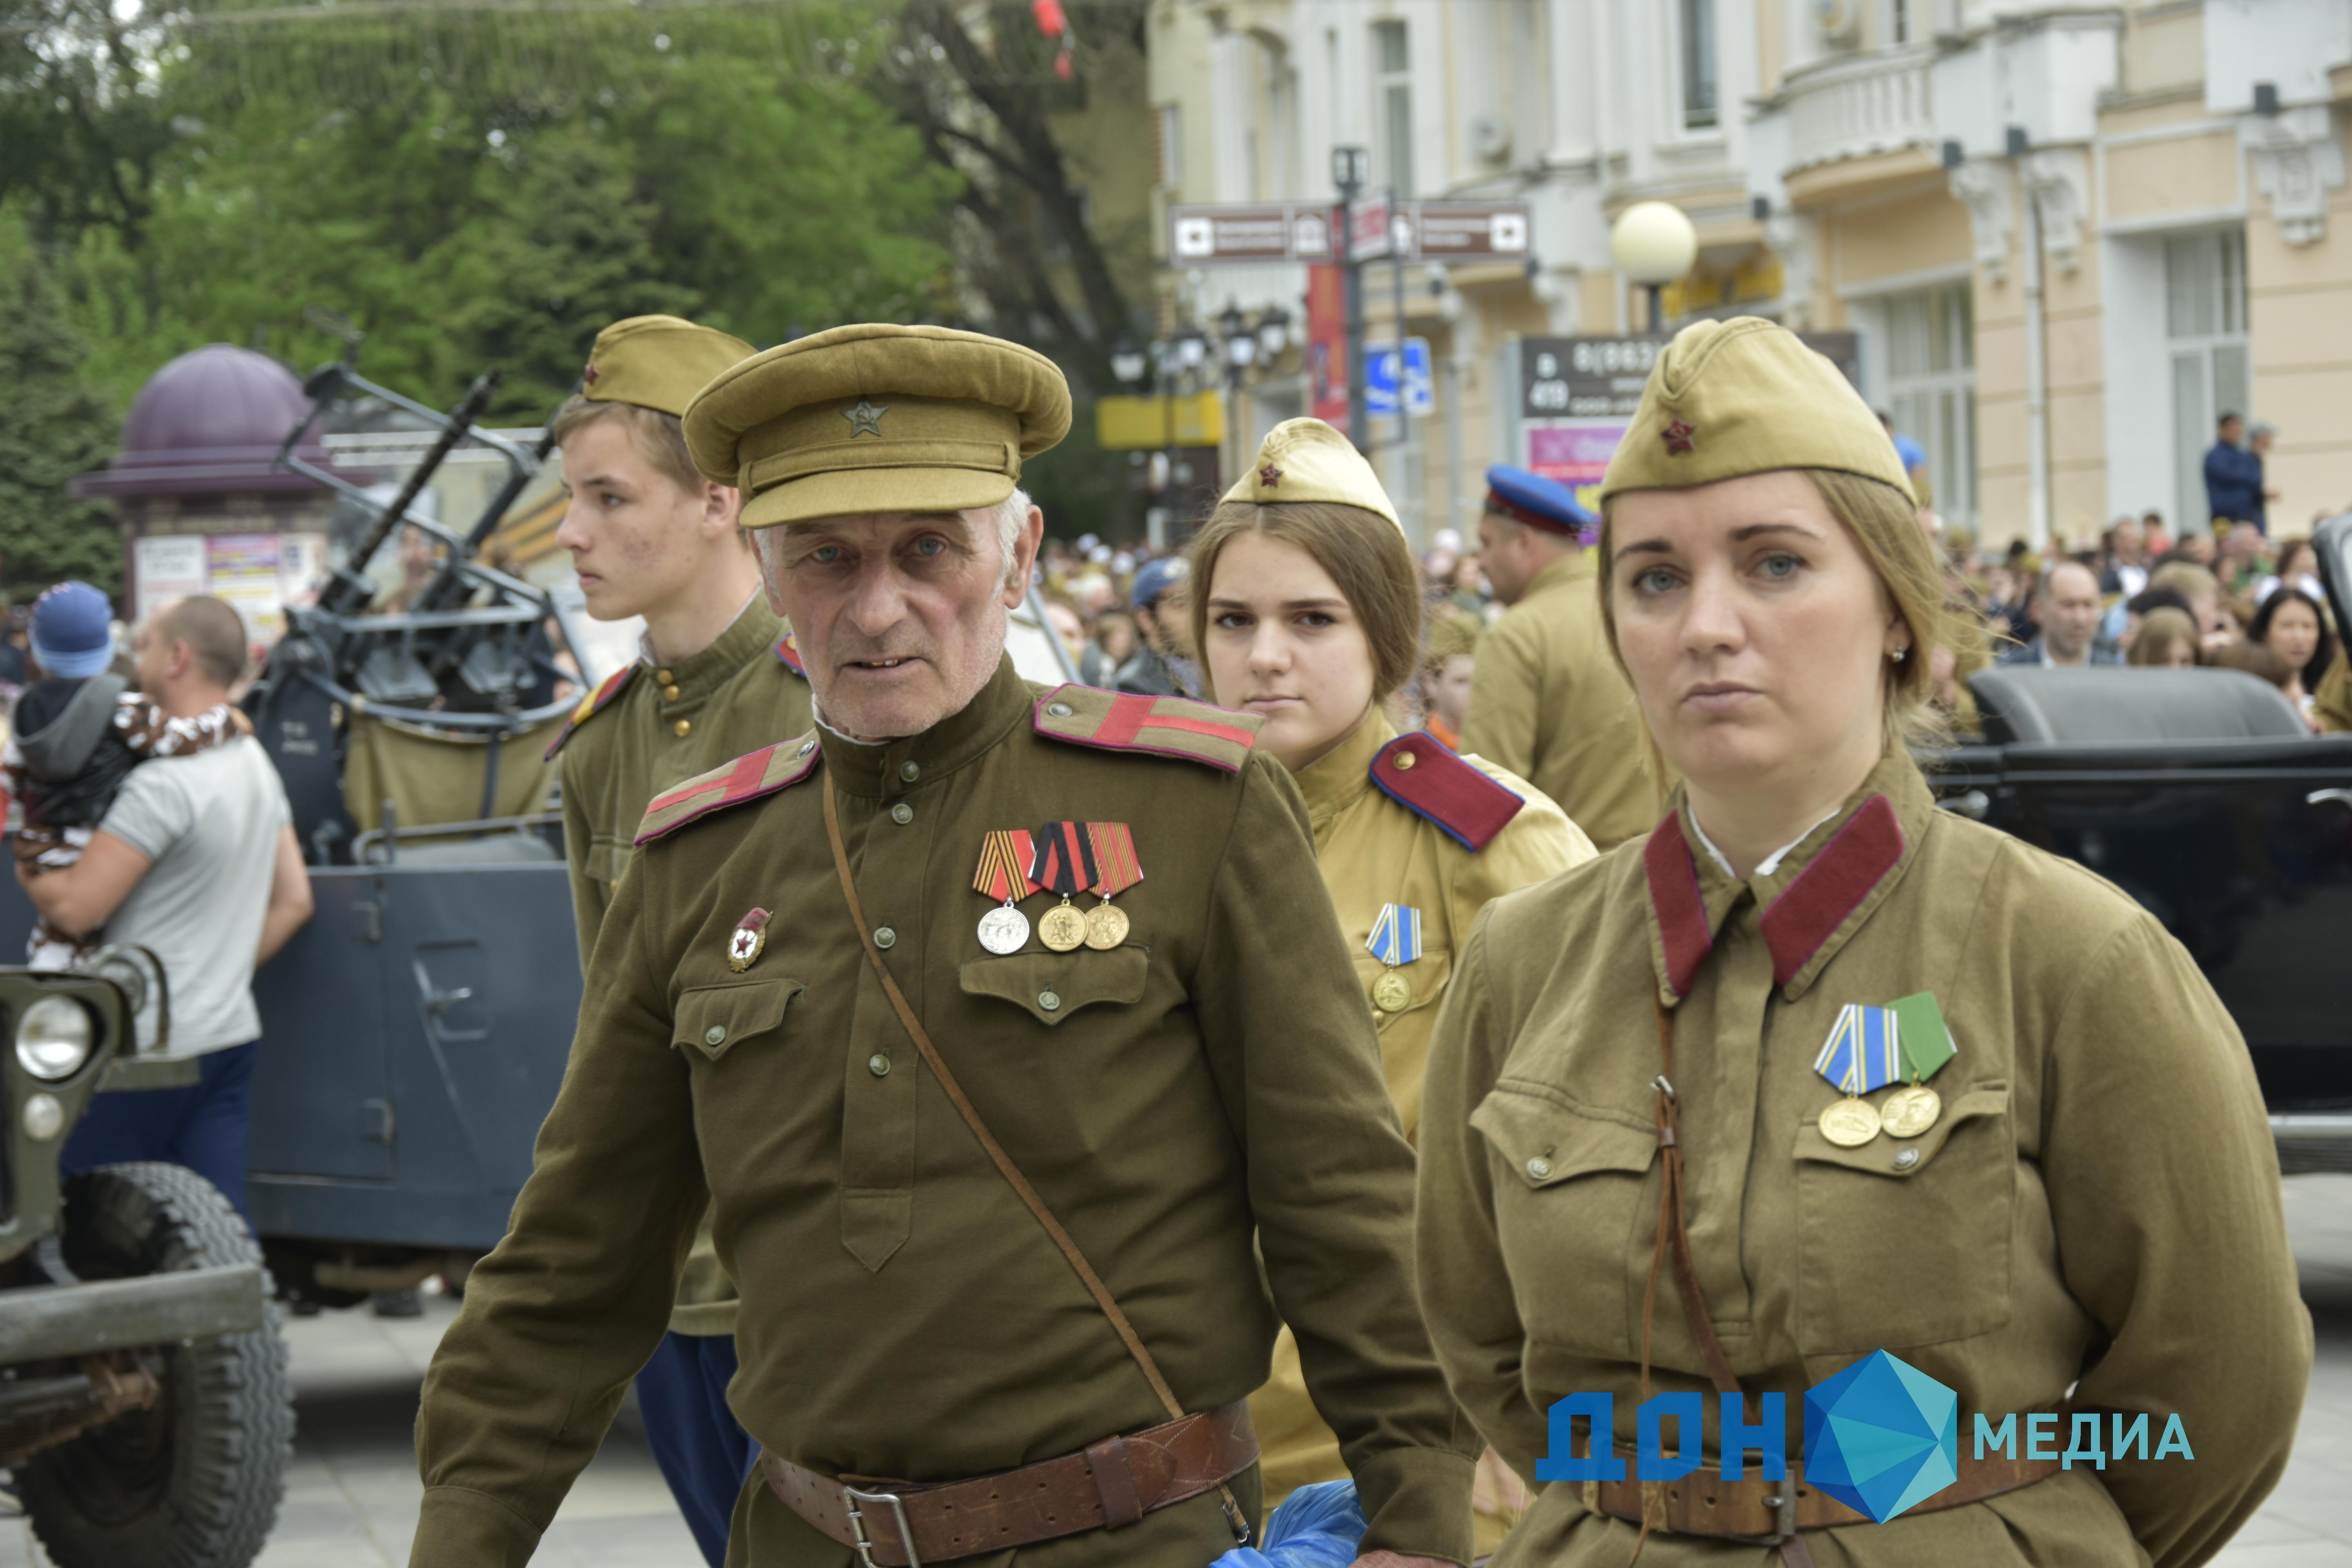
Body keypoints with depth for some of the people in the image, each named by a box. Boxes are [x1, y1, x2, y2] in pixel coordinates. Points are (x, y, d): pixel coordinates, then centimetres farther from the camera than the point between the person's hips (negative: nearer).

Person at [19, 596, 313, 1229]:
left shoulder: (164, 784, -18)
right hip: (229, 1036, 8)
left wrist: (27, 871, 1)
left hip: (150, 1051, -8)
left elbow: (74, 908, -18)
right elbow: (293, 902, 16)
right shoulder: (256, 766, 10)